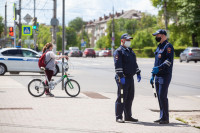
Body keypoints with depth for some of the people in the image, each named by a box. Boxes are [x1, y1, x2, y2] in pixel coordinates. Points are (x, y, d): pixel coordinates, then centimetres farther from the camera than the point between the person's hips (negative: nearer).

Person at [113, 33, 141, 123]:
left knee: (130, 98, 12)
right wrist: (121, 76, -23)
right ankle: (118, 117, -2)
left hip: (130, 78, 8)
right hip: (123, 78, -8)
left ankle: (128, 116, 20)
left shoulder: (130, 50, 20)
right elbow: (118, 65, -16)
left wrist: (138, 73, 19)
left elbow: (134, 63, 27)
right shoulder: (118, 51, -8)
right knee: (121, 98, -7)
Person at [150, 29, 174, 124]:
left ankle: (165, 118, -7)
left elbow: (169, 60, -20)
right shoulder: (159, 47, 21)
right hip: (158, 76, 9)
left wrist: (159, 68, -28)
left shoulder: (168, 46, -8)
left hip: (165, 75, -9)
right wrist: (153, 75, 23)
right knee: (159, 97, 9)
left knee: (162, 96, -11)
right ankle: (162, 117, 15)